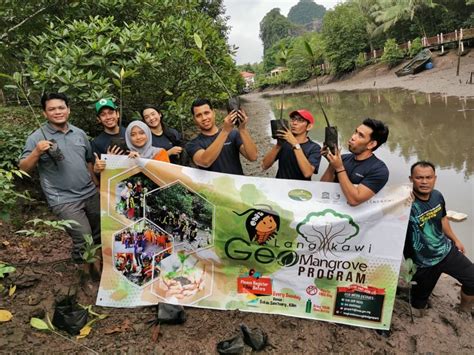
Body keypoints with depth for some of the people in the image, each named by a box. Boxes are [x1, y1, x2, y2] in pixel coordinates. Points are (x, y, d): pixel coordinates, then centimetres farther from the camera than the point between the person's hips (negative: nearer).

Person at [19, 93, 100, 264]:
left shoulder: (80, 133, 7)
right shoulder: (37, 137, -7)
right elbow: (23, 168, -8)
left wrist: (97, 184, 19)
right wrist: (37, 152, -25)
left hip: (91, 194, 6)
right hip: (64, 200, -5)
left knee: (100, 234, 17)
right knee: (84, 240, -9)